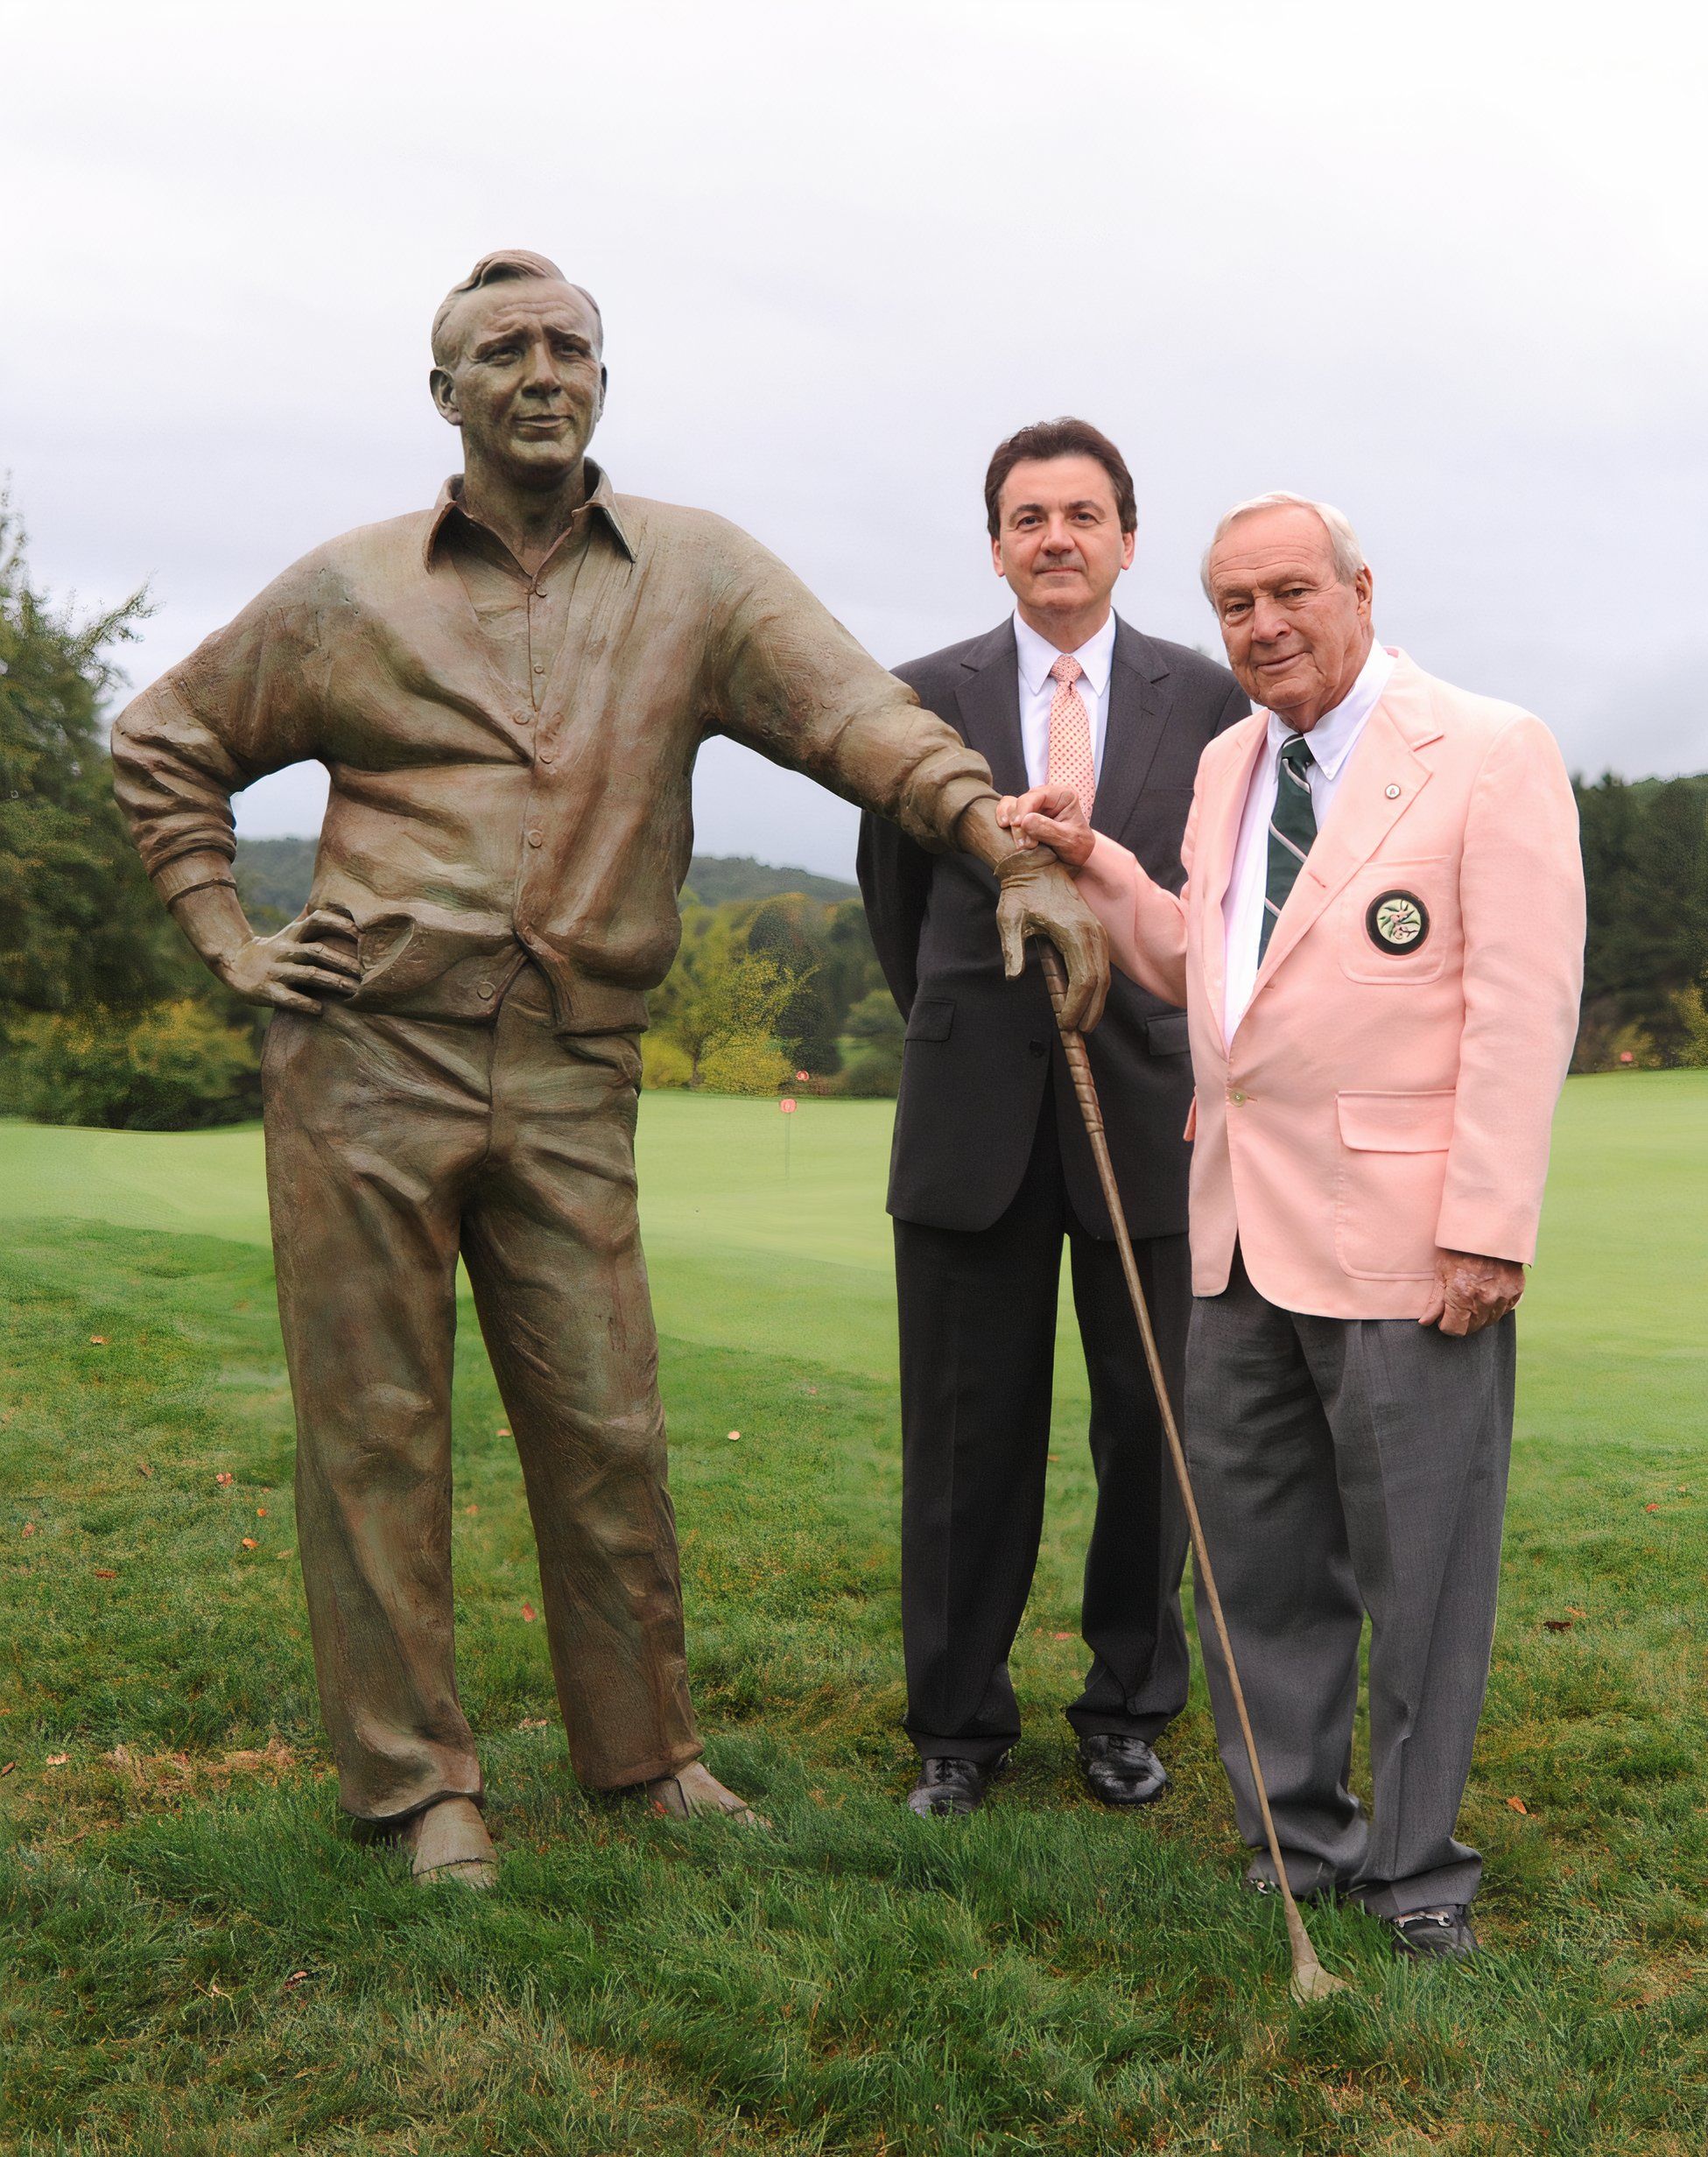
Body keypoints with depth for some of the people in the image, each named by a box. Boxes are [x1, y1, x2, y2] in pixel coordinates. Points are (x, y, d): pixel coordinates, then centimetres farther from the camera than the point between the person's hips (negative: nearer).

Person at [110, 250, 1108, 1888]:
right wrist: (227, 941, 6)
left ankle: (644, 1751, 24)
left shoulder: (696, 573, 5)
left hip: (572, 1079, 0)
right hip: (368, 1059, 0)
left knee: (606, 1427, 6)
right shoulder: (350, 589, 7)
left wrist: (1014, 850, -26)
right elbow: (161, 742, 18)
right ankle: (414, 1780, 18)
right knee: (374, 1428, 5)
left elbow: (862, 715, -10)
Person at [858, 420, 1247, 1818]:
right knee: (968, 1436, 6)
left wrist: (1204, 1065, 8)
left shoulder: (1208, 700, 4)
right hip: (977, 1120, 0)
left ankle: (1131, 1707, 27)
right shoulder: (926, 699, 4)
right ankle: (959, 1725, 21)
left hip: (1151, 1112, 0)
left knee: (1153, 1428, 8)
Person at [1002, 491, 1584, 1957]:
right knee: (1260, 1560, 13)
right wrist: (1093, 867, 7)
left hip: (1405, 1236, -6)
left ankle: (1414, 1867, 21)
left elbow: (1523, 1005, -11)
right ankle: (1296, 1842, 28)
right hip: (1243, 1231, 7)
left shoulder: (1489, 753, -5)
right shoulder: (1228, 764, 15)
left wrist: (1487, 1225, -17)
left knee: (1418, 1569, 4)